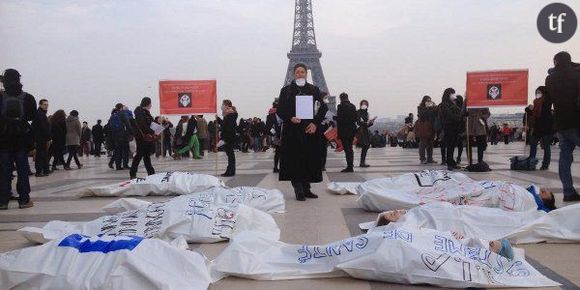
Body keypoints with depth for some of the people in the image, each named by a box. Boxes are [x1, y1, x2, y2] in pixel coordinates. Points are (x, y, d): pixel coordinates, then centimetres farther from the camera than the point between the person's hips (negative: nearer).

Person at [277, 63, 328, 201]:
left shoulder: (314, 90, 10)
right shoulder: (286, 90, 6)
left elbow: (323, 108, 7)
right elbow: (280, 110, 4)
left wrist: (315, 123, -7)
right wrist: (290, 118, -14)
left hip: (311, 129, 2)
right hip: (292, 131, -2)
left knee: (310, 158, 2)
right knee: (295, 159, -5)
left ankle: (306, 189, 12)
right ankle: (298, 190, 0)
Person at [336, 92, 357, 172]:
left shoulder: (340, 106, -10)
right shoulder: (353, 106, 7)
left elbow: (339, 119, -13)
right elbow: (356, 118, 8)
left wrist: (338, 131, -4)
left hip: (344, 130, -6)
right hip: (352, 129, 6)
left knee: (347, 148, -5)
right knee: (350, 147, 14)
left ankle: (349, 166, -6)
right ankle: (351, 165, 17)